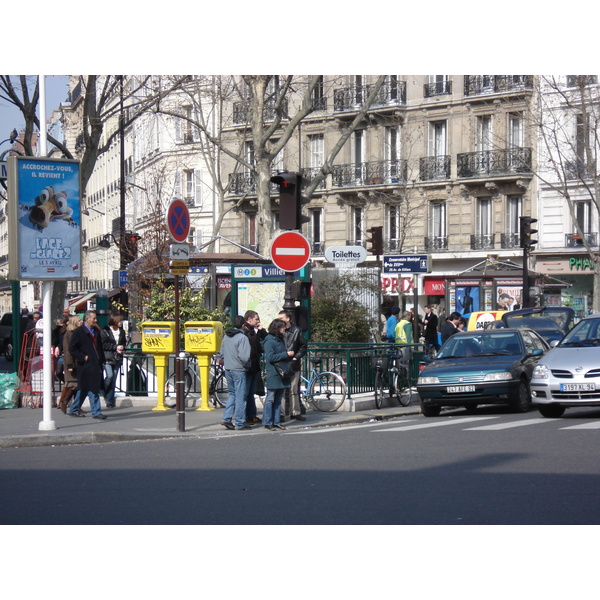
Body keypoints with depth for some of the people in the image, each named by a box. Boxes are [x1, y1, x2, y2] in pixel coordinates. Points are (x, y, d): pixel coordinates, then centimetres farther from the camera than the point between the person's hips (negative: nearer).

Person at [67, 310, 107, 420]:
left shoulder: (96, 331, 16)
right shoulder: (78, 332, -7)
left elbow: (99, 347, 23)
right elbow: (72, 348, -9)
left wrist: (102, 361, 16)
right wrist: (83, 357, -14)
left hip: (96, 365, 8)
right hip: (86, 365, -8)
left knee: (84, 389, 12)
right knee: (92, 389, -8)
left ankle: (73, 410, 21)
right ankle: (96, 412, -4)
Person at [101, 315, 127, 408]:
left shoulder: (121, 331, 12)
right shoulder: (105, 331, -4)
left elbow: (124, 342, 21)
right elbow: (103, 344, -10)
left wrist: (122, 347, -2)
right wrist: (115, 347, -13)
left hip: (117, 358, 5)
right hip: (107, 357, -5)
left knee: (113, 380, 3)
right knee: (109, 375, -20)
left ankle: (109, 401, 5)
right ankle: (103, 391, 7)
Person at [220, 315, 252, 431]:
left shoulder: (226, 336, 9)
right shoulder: (242, 338, -15)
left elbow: (222, 353, 15)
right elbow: (244, 356, -21)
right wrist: (247, 364, -3)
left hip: (228, 369, 7)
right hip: (238, 370, -7)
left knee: (232, 394, 19)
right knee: (240, 396, 0)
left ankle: (226, 418, 10)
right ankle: (240, 423, 4)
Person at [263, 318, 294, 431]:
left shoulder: (280, 339, 17)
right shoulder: (269, 341, -10)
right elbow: (270, 357, -19)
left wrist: (290, 354, 9)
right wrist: (286, 354, -17)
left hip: (282, 374, 9)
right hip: (273, 374, -9)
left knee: (278, 400, 10)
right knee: (270, 399, -4)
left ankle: (276, 422, 14)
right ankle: (268, 422, -1)